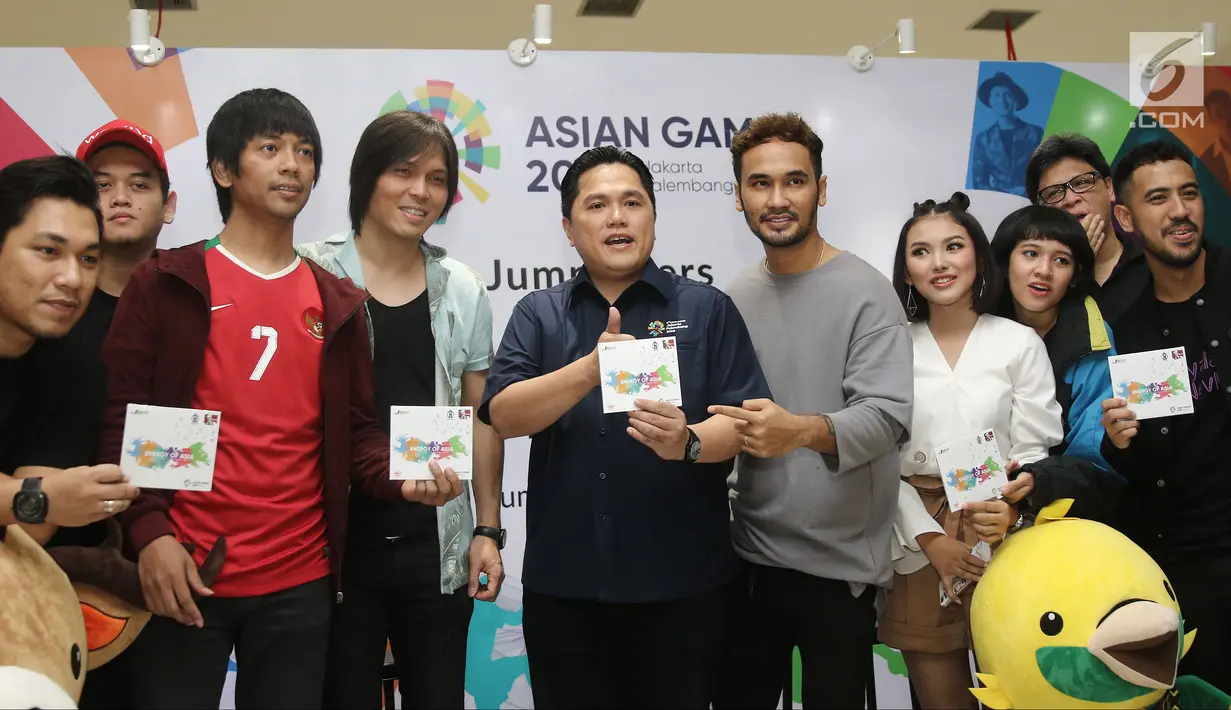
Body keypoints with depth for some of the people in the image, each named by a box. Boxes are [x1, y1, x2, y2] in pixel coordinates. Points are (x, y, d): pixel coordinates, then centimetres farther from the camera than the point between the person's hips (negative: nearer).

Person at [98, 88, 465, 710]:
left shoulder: (337, 303, 10)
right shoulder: (166, 282, 0)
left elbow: (355, 430, 8)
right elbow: (120, 416, -4)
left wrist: (401, 478, -12)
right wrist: (148, 532, -14)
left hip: (300, 581, 3)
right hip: (182, 573, -3)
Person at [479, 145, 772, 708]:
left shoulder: (707, 309, 3)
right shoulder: (537, 314, 6)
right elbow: (503, 415, -7)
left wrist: (688, 442, -25)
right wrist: (591, 369, -24)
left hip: (681, 579, -1)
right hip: (563, 580, 1)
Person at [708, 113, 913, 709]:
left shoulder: (866, 292, -11)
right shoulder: (735, 296, 6)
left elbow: (887, 417, -23)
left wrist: (803, 430, -40)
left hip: (839, 564, -5)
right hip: (748, 555, 5)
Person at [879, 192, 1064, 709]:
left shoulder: (1020, 343, 1)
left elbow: (1035, 455, -1)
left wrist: (1006, 512, -20)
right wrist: (929, 538, -11)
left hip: (1004, 543, -1)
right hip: (918, 549, 1)